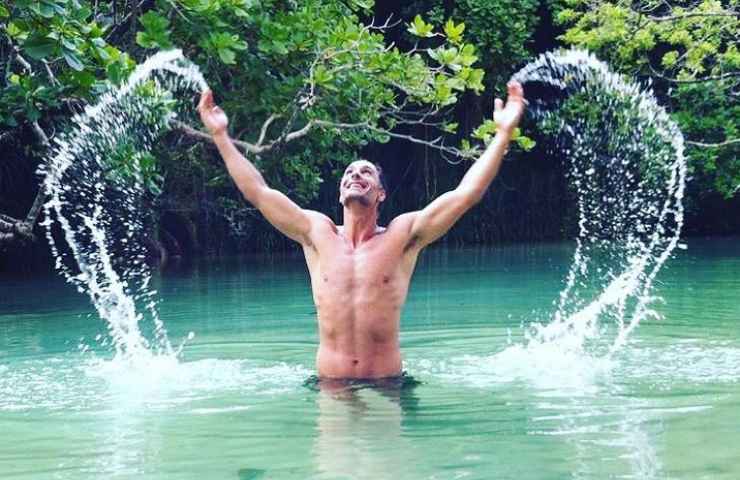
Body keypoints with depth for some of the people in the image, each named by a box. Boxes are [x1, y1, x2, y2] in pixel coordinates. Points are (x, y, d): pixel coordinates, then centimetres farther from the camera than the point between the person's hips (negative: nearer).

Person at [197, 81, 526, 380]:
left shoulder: (402, 235, 4)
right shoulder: (317, 233, 9)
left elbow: (466, 193, -2)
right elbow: (257, 191, 9)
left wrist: (503, 134, -6)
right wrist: (221, 136, 9)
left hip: (387, 385, -1)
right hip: (330, 386, 1)